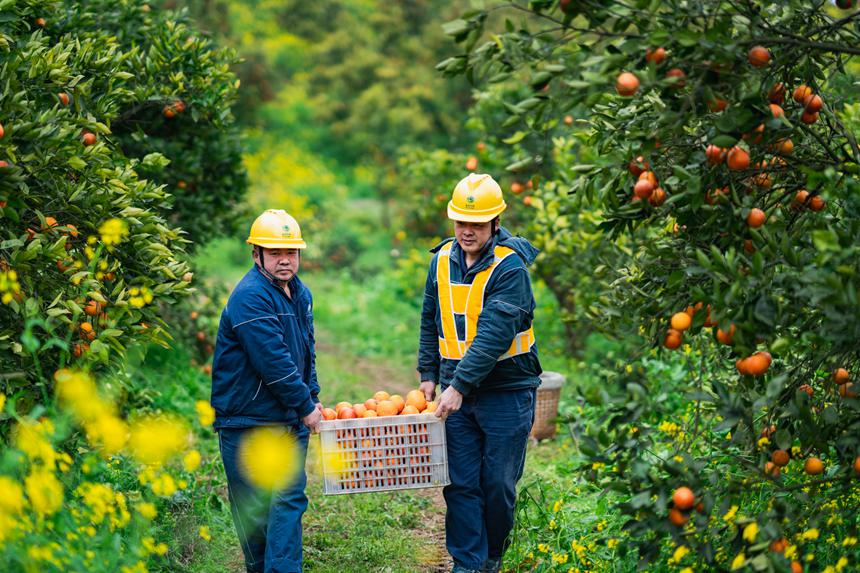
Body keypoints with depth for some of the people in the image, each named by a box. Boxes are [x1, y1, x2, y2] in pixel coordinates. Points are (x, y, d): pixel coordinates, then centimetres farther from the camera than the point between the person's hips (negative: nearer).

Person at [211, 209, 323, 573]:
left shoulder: (300, 294, 11)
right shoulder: (250, 297, -18)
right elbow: (273, 361, -21)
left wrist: (313, 398, 12)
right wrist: (306, 406, -13)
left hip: (291, 420, 8)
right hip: (248, 421, -7)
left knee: (290, 500, 2)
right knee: (254, 507, 2)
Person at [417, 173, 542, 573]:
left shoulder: (509, 267, -15)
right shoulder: (443, 259, 5)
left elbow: (494, 335, -22)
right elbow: (431, 321, 18)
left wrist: (460, 385, -25)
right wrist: (428, 374, 15)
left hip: (506, 390, -4)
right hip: (456, 391, 4)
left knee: (498, 483, 4)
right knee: (461, 483, 2)